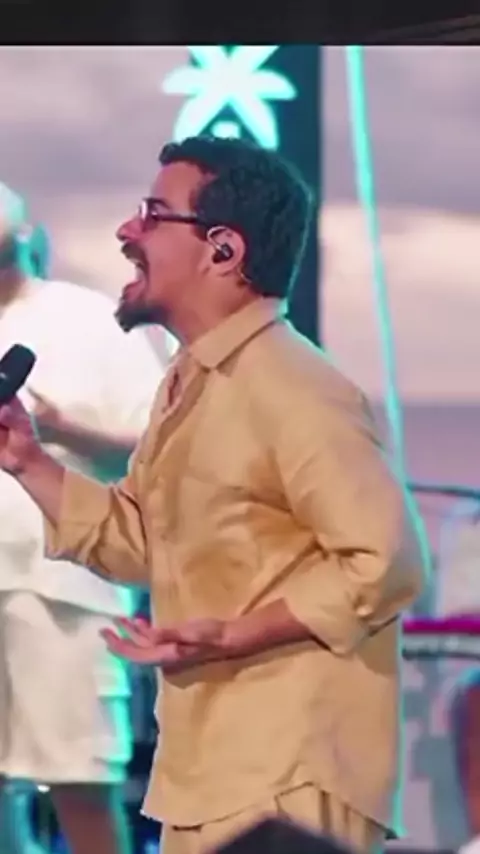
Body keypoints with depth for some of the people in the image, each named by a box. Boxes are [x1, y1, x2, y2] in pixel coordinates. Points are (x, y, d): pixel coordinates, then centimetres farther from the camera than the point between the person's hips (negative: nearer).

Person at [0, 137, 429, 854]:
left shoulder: (293, 390, -17)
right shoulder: (187, 387, 16)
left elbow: (386, 562, -22)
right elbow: (140, 543, 24)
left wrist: (231, 638, -24)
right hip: (212, 771, 10)